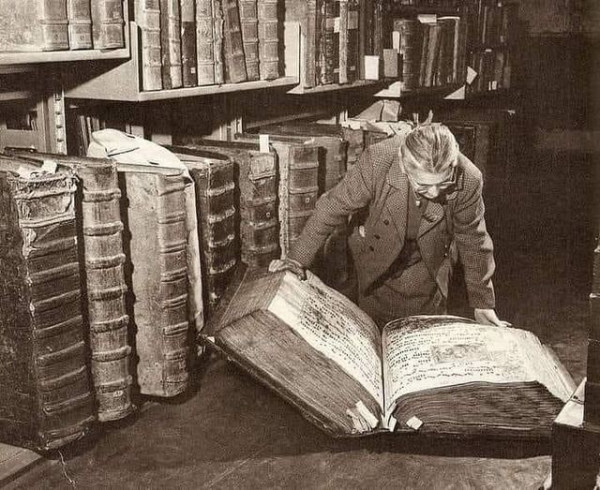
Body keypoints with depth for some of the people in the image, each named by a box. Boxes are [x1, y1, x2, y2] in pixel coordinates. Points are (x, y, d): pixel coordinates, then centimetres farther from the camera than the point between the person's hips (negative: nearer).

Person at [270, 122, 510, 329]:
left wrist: (482, 303, -2)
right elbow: (333, 207, -19)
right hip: (377, 260, 0)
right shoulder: (377, 161, -34)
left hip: (428, 269, 1)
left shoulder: (468, 181, -29)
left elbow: (473, 240, -11)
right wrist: (298, 258, -17)